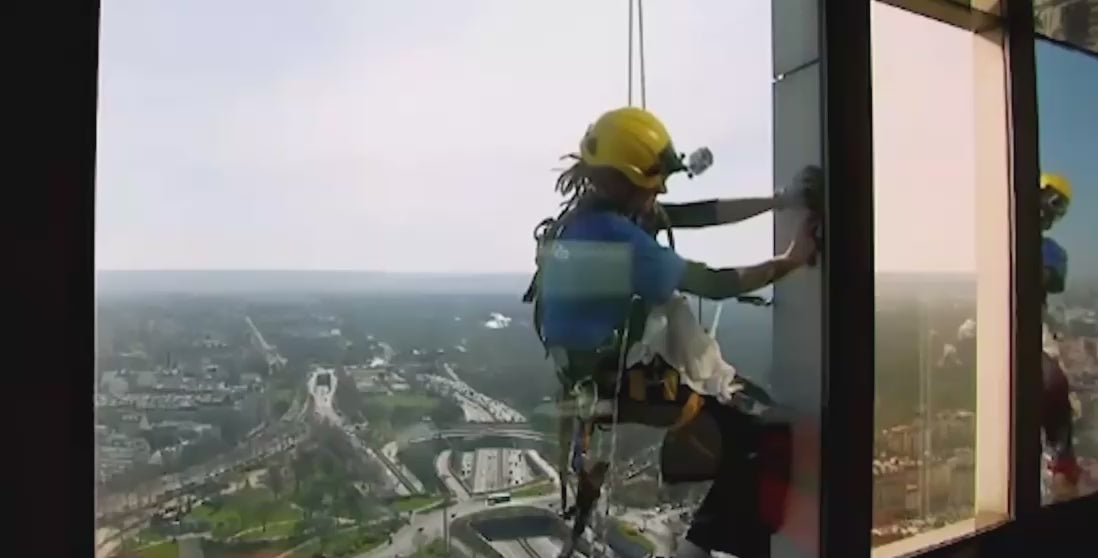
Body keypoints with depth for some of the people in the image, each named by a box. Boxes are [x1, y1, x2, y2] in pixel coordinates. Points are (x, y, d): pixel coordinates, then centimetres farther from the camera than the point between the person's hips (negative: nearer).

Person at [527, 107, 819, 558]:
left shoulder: (585, 216, 4)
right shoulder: (618, 237, -25)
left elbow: (696, 214, 4)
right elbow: (714, 285, -20)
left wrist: (781, 201, 2)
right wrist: (790, 260, -5)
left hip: (595, 387, 10)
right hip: (623, 396, -10)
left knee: (748, 401, 21)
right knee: (766, 439, -2)